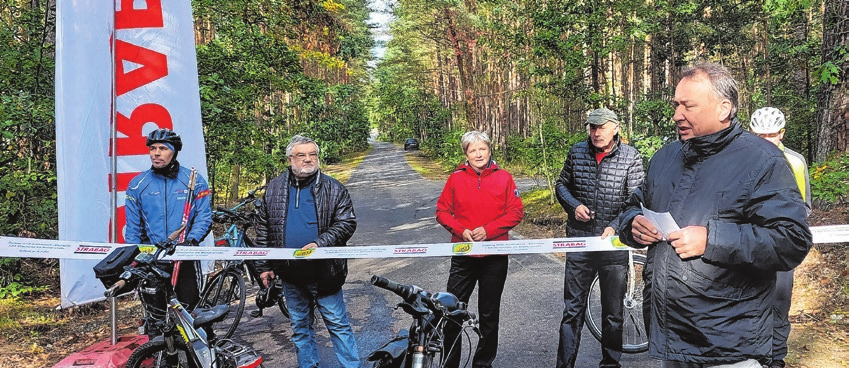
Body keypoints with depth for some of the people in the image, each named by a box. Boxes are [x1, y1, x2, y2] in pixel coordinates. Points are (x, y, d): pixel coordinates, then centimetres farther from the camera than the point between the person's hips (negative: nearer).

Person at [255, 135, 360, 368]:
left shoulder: (333, 189, -4)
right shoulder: (274, 188, 5)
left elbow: (346, 223, -10)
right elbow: (264, 230, 9)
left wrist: (319, 244, -23)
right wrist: (264, 266, 7)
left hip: (324, 273, -3)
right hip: (291, 275, 4)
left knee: (338, 325, 3)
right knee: (300, 327, 16)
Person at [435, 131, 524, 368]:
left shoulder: (503, 178, 0)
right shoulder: (456, 178, 1)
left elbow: (516, 212, -3)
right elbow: (442, 211, 2)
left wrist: (488, 230, -13)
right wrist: (461, 230, -14)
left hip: (495, 256, 0)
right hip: (463, 255, 0)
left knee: (489, 314, 12)